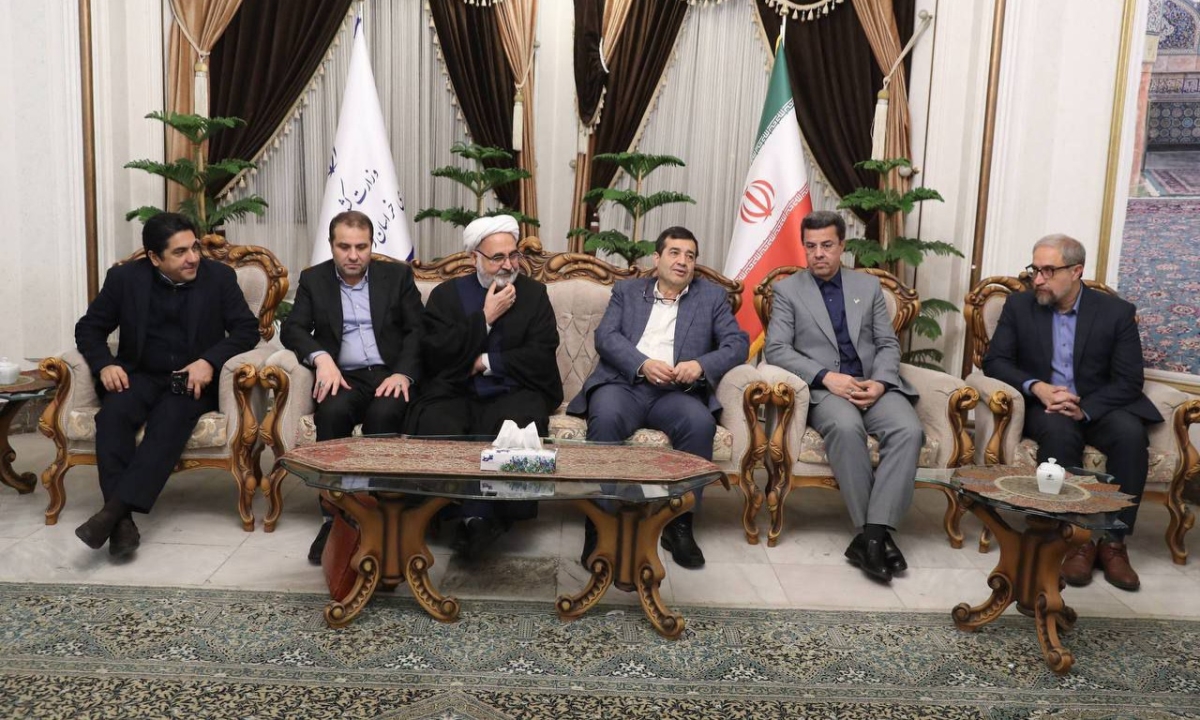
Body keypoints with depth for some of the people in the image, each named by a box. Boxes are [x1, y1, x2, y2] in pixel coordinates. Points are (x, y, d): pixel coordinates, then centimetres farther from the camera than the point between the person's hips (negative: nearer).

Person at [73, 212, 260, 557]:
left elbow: (248, 329, -3)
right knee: (114, 413, -30)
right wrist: (104, 365, -12)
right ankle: (123, 521, -33)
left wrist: (209, 361, -19)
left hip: (194, 380, -1)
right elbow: (88, 328, 9)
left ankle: (113, 510, -37)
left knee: (171, 418, -33)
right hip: (140, 375, 2)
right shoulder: (125, 277, 2)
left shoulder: (219, 276, -1)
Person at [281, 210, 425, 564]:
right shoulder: (313, 279, 13)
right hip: (342, 377, 1)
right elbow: (292, 329, 3)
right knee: (332, 411, -33)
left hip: (390, 375, -1)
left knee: (384, 413, -34)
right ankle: (335, 516, -23)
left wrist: (403, 373, -14)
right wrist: (321, 357, -17)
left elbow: (417, 330, 4)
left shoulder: (398, 275, 10)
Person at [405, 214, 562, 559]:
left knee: (518, 426, -35)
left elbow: (541, 356, 2)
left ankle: (477, 517, -22)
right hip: (455, 392, 1)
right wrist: (486, 317, -5)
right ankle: (483, 518, -20)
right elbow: (435, 354, -2)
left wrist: (485, 362, -5)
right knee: (435, 428, -32)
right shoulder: (446, 294, 13)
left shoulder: (533, 293, 14)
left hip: (512, 392, 0)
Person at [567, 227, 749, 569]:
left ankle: (679, 525, -17)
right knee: (606, 417, -34)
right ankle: (599, 524, -24)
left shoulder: (712, 296, 19)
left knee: (701, 422, -32)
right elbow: (605, 336, 4)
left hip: (676, 392, 1)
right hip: (624, 383, 0)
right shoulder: (627, 290, 19)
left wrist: (701, 365, -13)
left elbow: (738, 344, 7)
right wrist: (644, 364, -15)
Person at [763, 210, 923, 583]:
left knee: (908, 430, -28)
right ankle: (875, 533, -25)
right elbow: (776, 349, -3)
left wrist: (880, 383, -9)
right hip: (823, 388, -3)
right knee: (846, 427, -36)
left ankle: (872, 533, -30)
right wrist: (826, 377, -16)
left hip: (873, 384, 3)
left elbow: (888, 344, 13)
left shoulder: (868, 285, 17)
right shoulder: (787, 290, 9)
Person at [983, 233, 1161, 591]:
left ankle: (1113, 541, -21)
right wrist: (1037, 387, -21)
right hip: (1044, 407, 0)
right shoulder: (1019, 305, 2)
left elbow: (1129, 382, -5)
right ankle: (1077, 537, -25)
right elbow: (995, 361, -2)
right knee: (1058, 430, -34)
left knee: (1131, 433, -31)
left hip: (1099, 408, 1)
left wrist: (1084, 408, -22)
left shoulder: (1117, 312, -1)